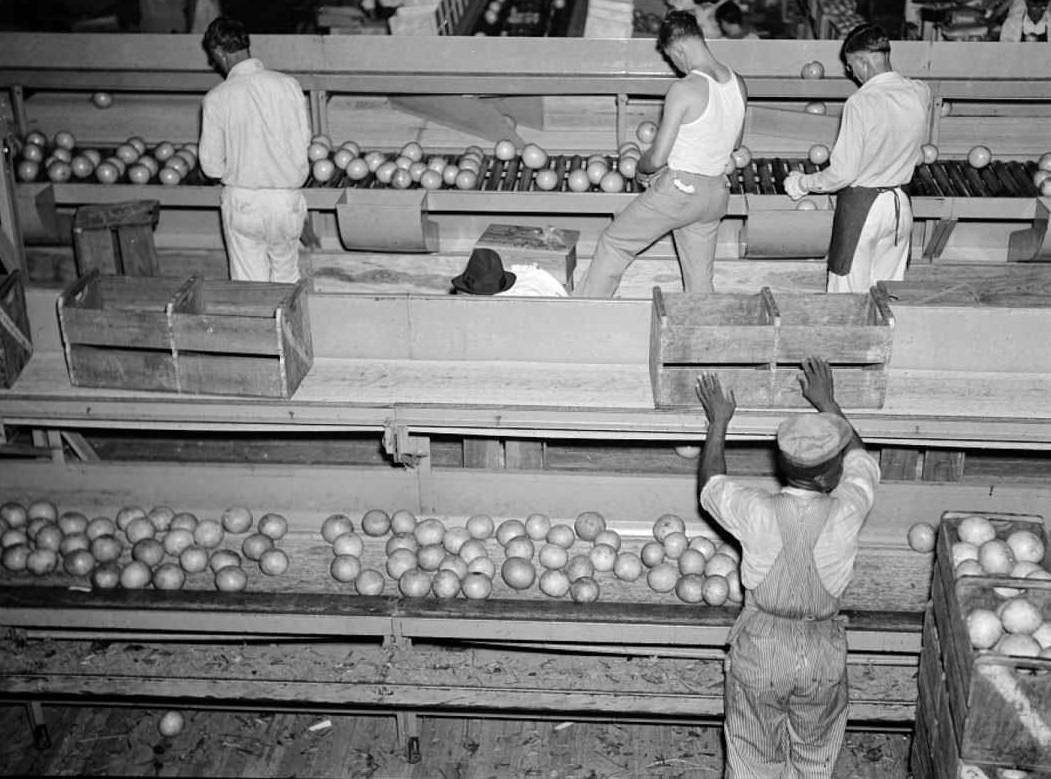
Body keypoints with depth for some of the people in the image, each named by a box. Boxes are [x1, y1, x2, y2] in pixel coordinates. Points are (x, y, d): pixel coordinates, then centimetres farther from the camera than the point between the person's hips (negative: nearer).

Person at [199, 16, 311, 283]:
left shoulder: (216, 98, -10)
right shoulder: (288, 84, -6)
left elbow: (211, 166, -4)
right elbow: (303, 140, 1)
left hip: (241, 203, -2)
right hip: (287, 200, 2)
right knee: (286, 278, 19)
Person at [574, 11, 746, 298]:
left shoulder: (684, 89, -21)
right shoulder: (737, 84, 0)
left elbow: (657, 158, -19)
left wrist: (641, 169, 3)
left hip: (677, 189, -6)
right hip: (717, 194, 6)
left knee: (613, 243, 12)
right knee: (701, 279, 16)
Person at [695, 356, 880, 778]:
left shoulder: (755, 512, -24)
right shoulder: (846, 513, -23)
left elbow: (710, 482, -1)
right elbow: (861, 457, -1)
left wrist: (718, 422, 10)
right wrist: (827, 402, 10)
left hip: (759, 650, 0)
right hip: (823, 653, 0)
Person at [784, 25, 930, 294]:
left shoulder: (860, 103, -21)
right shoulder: (921, 93, -4)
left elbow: (843, 173, -19)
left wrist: (802, 183, -6)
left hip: (860, 207, -6)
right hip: (900, 205, 6)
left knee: (849, 294, 6)